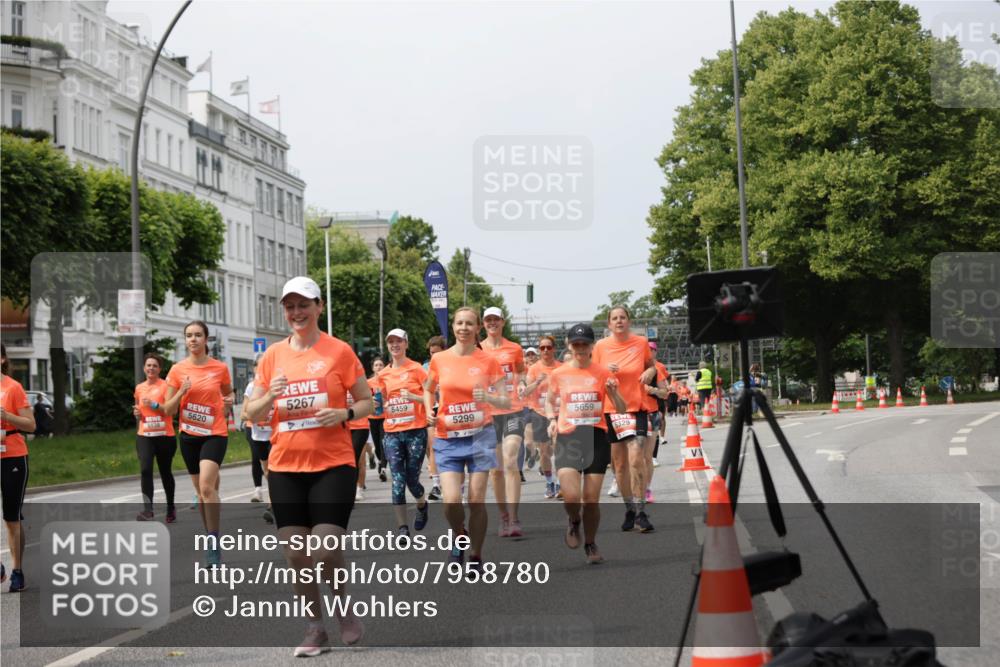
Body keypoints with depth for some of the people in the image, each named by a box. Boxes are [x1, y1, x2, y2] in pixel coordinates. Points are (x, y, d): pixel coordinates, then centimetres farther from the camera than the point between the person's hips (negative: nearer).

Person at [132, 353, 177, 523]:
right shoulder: (139, 388, 11)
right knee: (145, 469, -18)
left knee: (166, 472, 9)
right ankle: (148, 509, -22)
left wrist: (154, 405, -26)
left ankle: (171, 507, 28)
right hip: (144, 436, 3)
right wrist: (137, 412, 4)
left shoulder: (165, 386, -4)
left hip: (165, 436, -3)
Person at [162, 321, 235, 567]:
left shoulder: (220, 368, -4)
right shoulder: (177, 370, -1)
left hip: (215, 434, -3)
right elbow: (168, 410, 0)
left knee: (206, 486, -21)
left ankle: (214, 542, -13)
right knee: (201, 490, 12)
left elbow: (229, 392, 16)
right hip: (189, 436, 3)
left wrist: (229, 401, -6)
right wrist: (182, 392, -17)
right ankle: (211, 539, 26)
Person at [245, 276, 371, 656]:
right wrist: (270, 397, -12)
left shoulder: (339, 351, -2)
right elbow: (252, 413, 9)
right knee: (295, 554, 3)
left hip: (333, 465, -3)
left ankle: (344, 607, 19)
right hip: (285, 468, 4)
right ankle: (316, 629, 18)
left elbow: (366, 401, 3)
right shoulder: (273, 355, 7)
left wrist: (344, 414, -17)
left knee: (326, 550, -11)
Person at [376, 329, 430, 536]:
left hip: (415, 431, -3)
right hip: (392, 432, 3)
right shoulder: (383, 374, 10)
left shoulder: (416, 369, -2)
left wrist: (413, 397, -19)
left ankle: (422, 505, 35)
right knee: (397, 481, -7)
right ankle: (402, 527, -7)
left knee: (412, 479, 2)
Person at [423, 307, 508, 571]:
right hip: (448, 439, 1)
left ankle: (476, 557, 15)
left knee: (476, 500, -1)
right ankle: (460, 537, 21)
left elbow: (506, 403, -1)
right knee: (451, 501, -11)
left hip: (479, 435, -1)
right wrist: (429, 411, 2)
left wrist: (489, 397, -22)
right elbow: (428, 390, 21)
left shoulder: (488, 361, -2)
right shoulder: (439, 360, 2)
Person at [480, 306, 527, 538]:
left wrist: (522, 383, 3)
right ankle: (504, 518, 15)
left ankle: (514, 519, -17)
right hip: (488, 413, 1)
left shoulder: (515, 349, 7)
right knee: (496, 468, 4)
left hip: (513, 411, -1)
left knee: (510, 461, -16)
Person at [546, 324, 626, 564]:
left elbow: (621, 410, 4)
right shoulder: (558, 374, 4)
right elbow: (549, 401, 22)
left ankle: (590, 545, 22)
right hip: (567, 438, 0)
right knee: (571, 496, -16)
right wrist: (552, 419, 3)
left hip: (596, 437, 0)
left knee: (592, 499, 1)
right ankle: (573, 522, 19)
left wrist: (614, 393, -16)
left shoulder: (603, 373, 1)